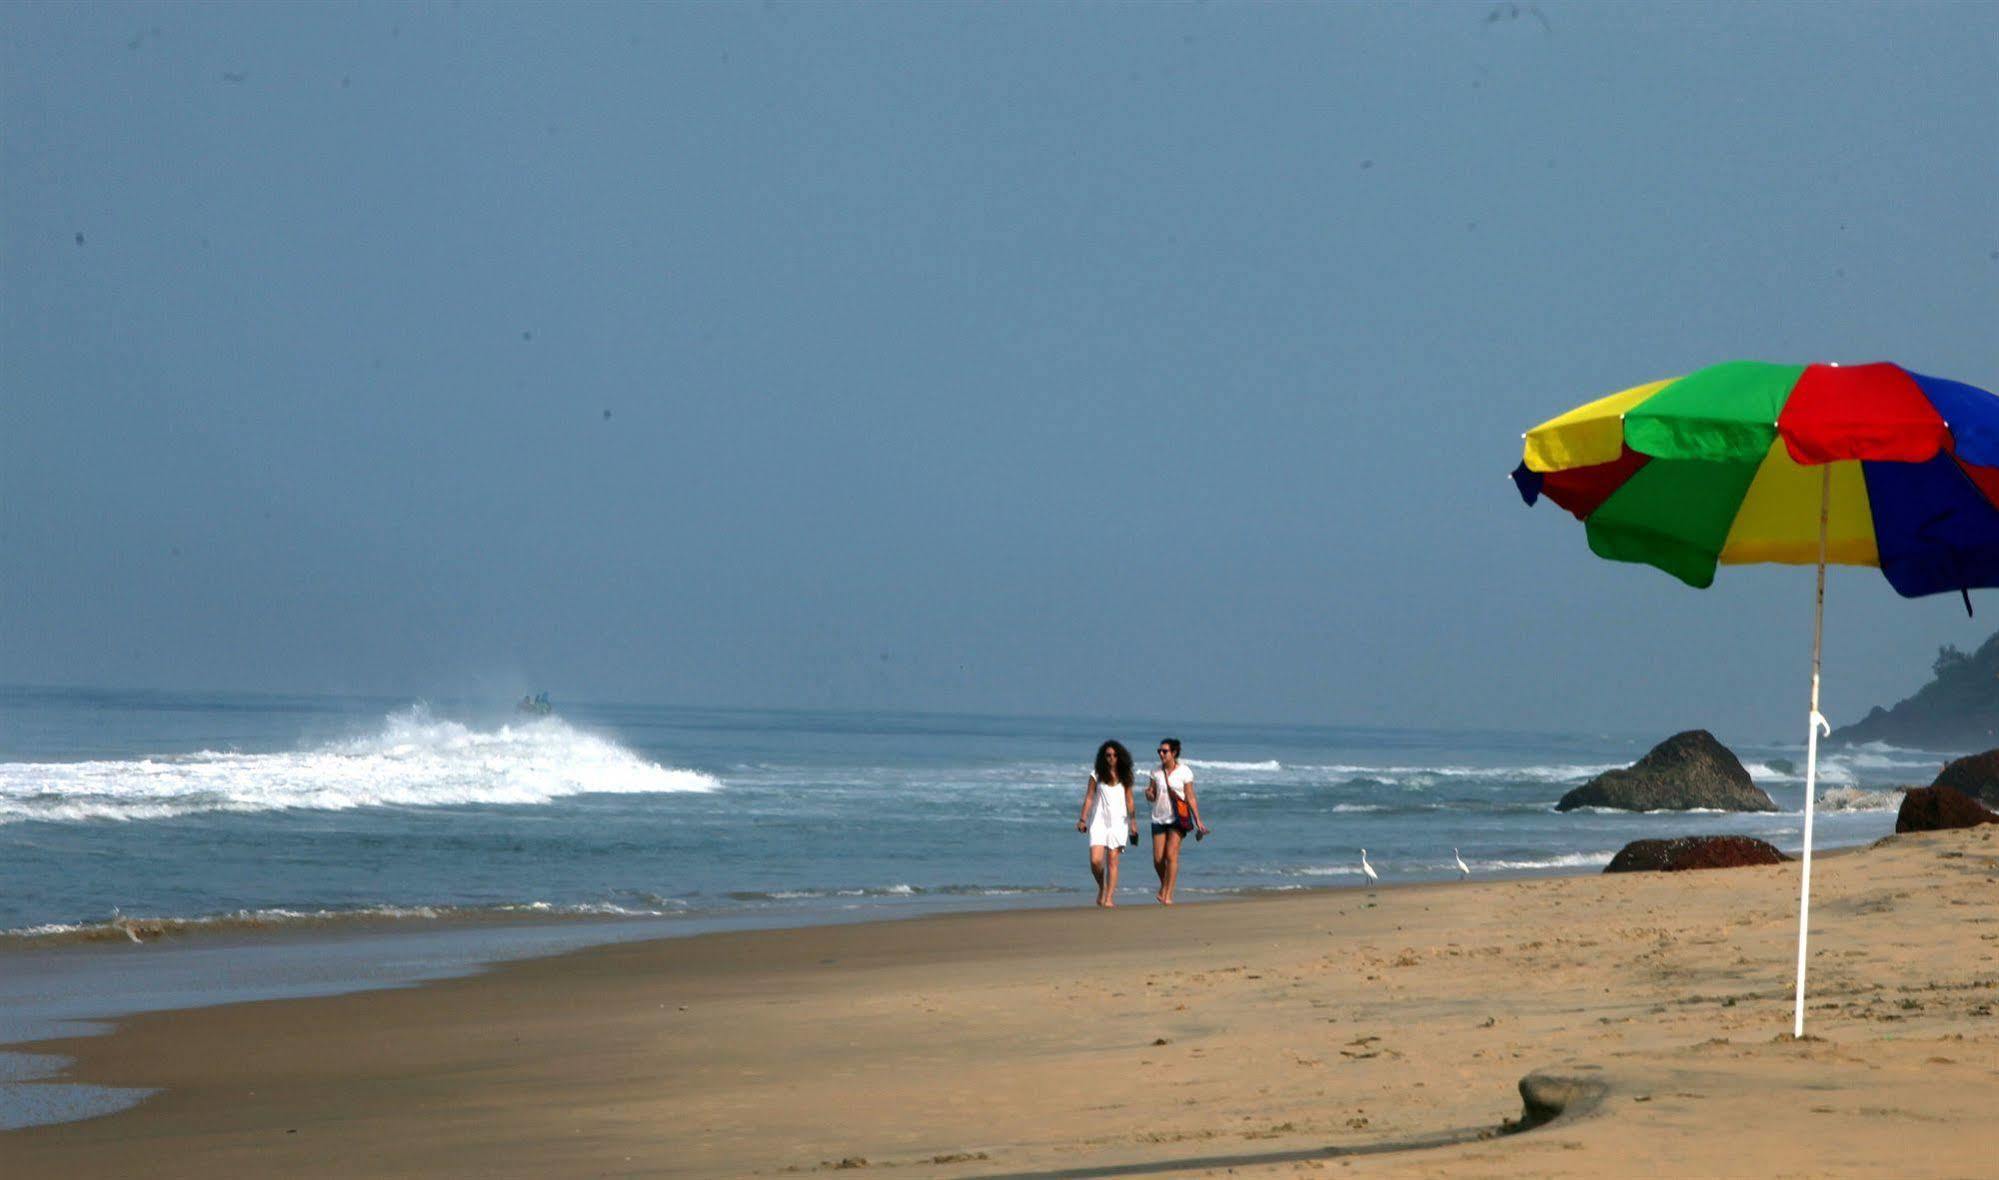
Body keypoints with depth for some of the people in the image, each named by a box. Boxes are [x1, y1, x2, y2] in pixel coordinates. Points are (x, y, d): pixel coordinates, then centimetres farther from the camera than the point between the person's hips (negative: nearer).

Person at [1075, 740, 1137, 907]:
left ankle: (1109, 898, -2)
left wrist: (1133, 822, 9)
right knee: (1095, 860, -12)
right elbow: (1089, 798, 4)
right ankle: (1102, 887, 15)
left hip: (1118, 821, 1)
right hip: (1099, 821, -1)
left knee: (1112, 860, -5)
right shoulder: (1096, 775, 3)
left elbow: (1129, 800, 12)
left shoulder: (1124, 776, 7)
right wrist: (1083, 820, -1)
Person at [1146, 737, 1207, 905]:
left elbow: (1191, 798, -1)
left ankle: (1168, 894, -11)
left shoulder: (1184, 772, -4)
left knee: (1171, 855, -14)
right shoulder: (1157, 772, 6)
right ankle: (1164, 884, 29)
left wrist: (1198, 820, -4)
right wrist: (1149, 794, -14)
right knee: (1158, 859, 0)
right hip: (1159, 818, 4)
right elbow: (1152, 796, 10)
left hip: (1177, 818, -4)